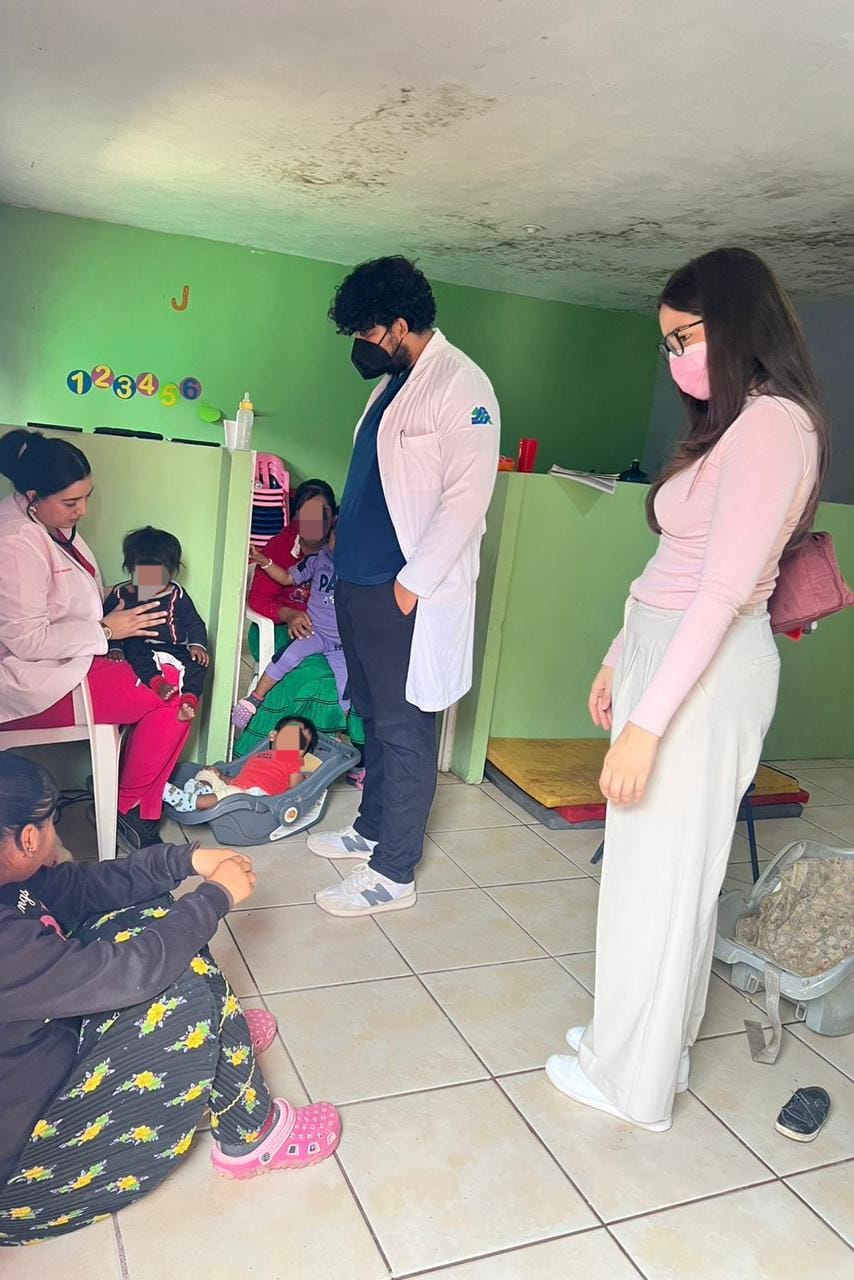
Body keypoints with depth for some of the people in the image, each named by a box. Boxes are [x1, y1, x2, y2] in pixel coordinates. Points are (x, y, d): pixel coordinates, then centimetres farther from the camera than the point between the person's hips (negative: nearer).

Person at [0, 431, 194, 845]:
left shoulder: (48, 522, 7)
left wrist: (115, 614, 2)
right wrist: (106, 630, -18)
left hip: (67, 657, 10)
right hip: (35, 684, -10)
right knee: (174, 701, -14)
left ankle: (141, 795, 7)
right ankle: (130, 806, 5)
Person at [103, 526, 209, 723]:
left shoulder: (177, 595, 9)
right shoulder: (121, 594, 7)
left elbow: (194, 623, 9)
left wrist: (197, 644, -9)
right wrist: (114, 647, -12)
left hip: (175, 649, 1)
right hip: (141, 649, -1)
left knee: (198, 662, -25)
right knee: (134, 651, -34)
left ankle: (190, 698, -43)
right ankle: (156, 682, -51)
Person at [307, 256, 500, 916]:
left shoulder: (461, 383, -10)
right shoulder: (394, 381, 17)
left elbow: (467, 497, -17)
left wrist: (412, 581, -17)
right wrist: (349, 561, 13)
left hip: (408, 594, -8)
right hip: (361, 582, 8)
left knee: (405, 731, 0)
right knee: (376, 718, 18)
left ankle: (393, 872, 11)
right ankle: (371, 828, 33)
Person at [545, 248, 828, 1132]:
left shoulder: (772, 424, -15)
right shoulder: (732, 423, 15)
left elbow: (724, 589, -22)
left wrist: (648, 720, -23)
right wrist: (620, 659, 19)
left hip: (703, 671, -9)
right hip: (667, 652, 9)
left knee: (659, 871, 3)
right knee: (667, 864, 17)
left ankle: (633, 1078, 22)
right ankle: (652, 1041, 35)